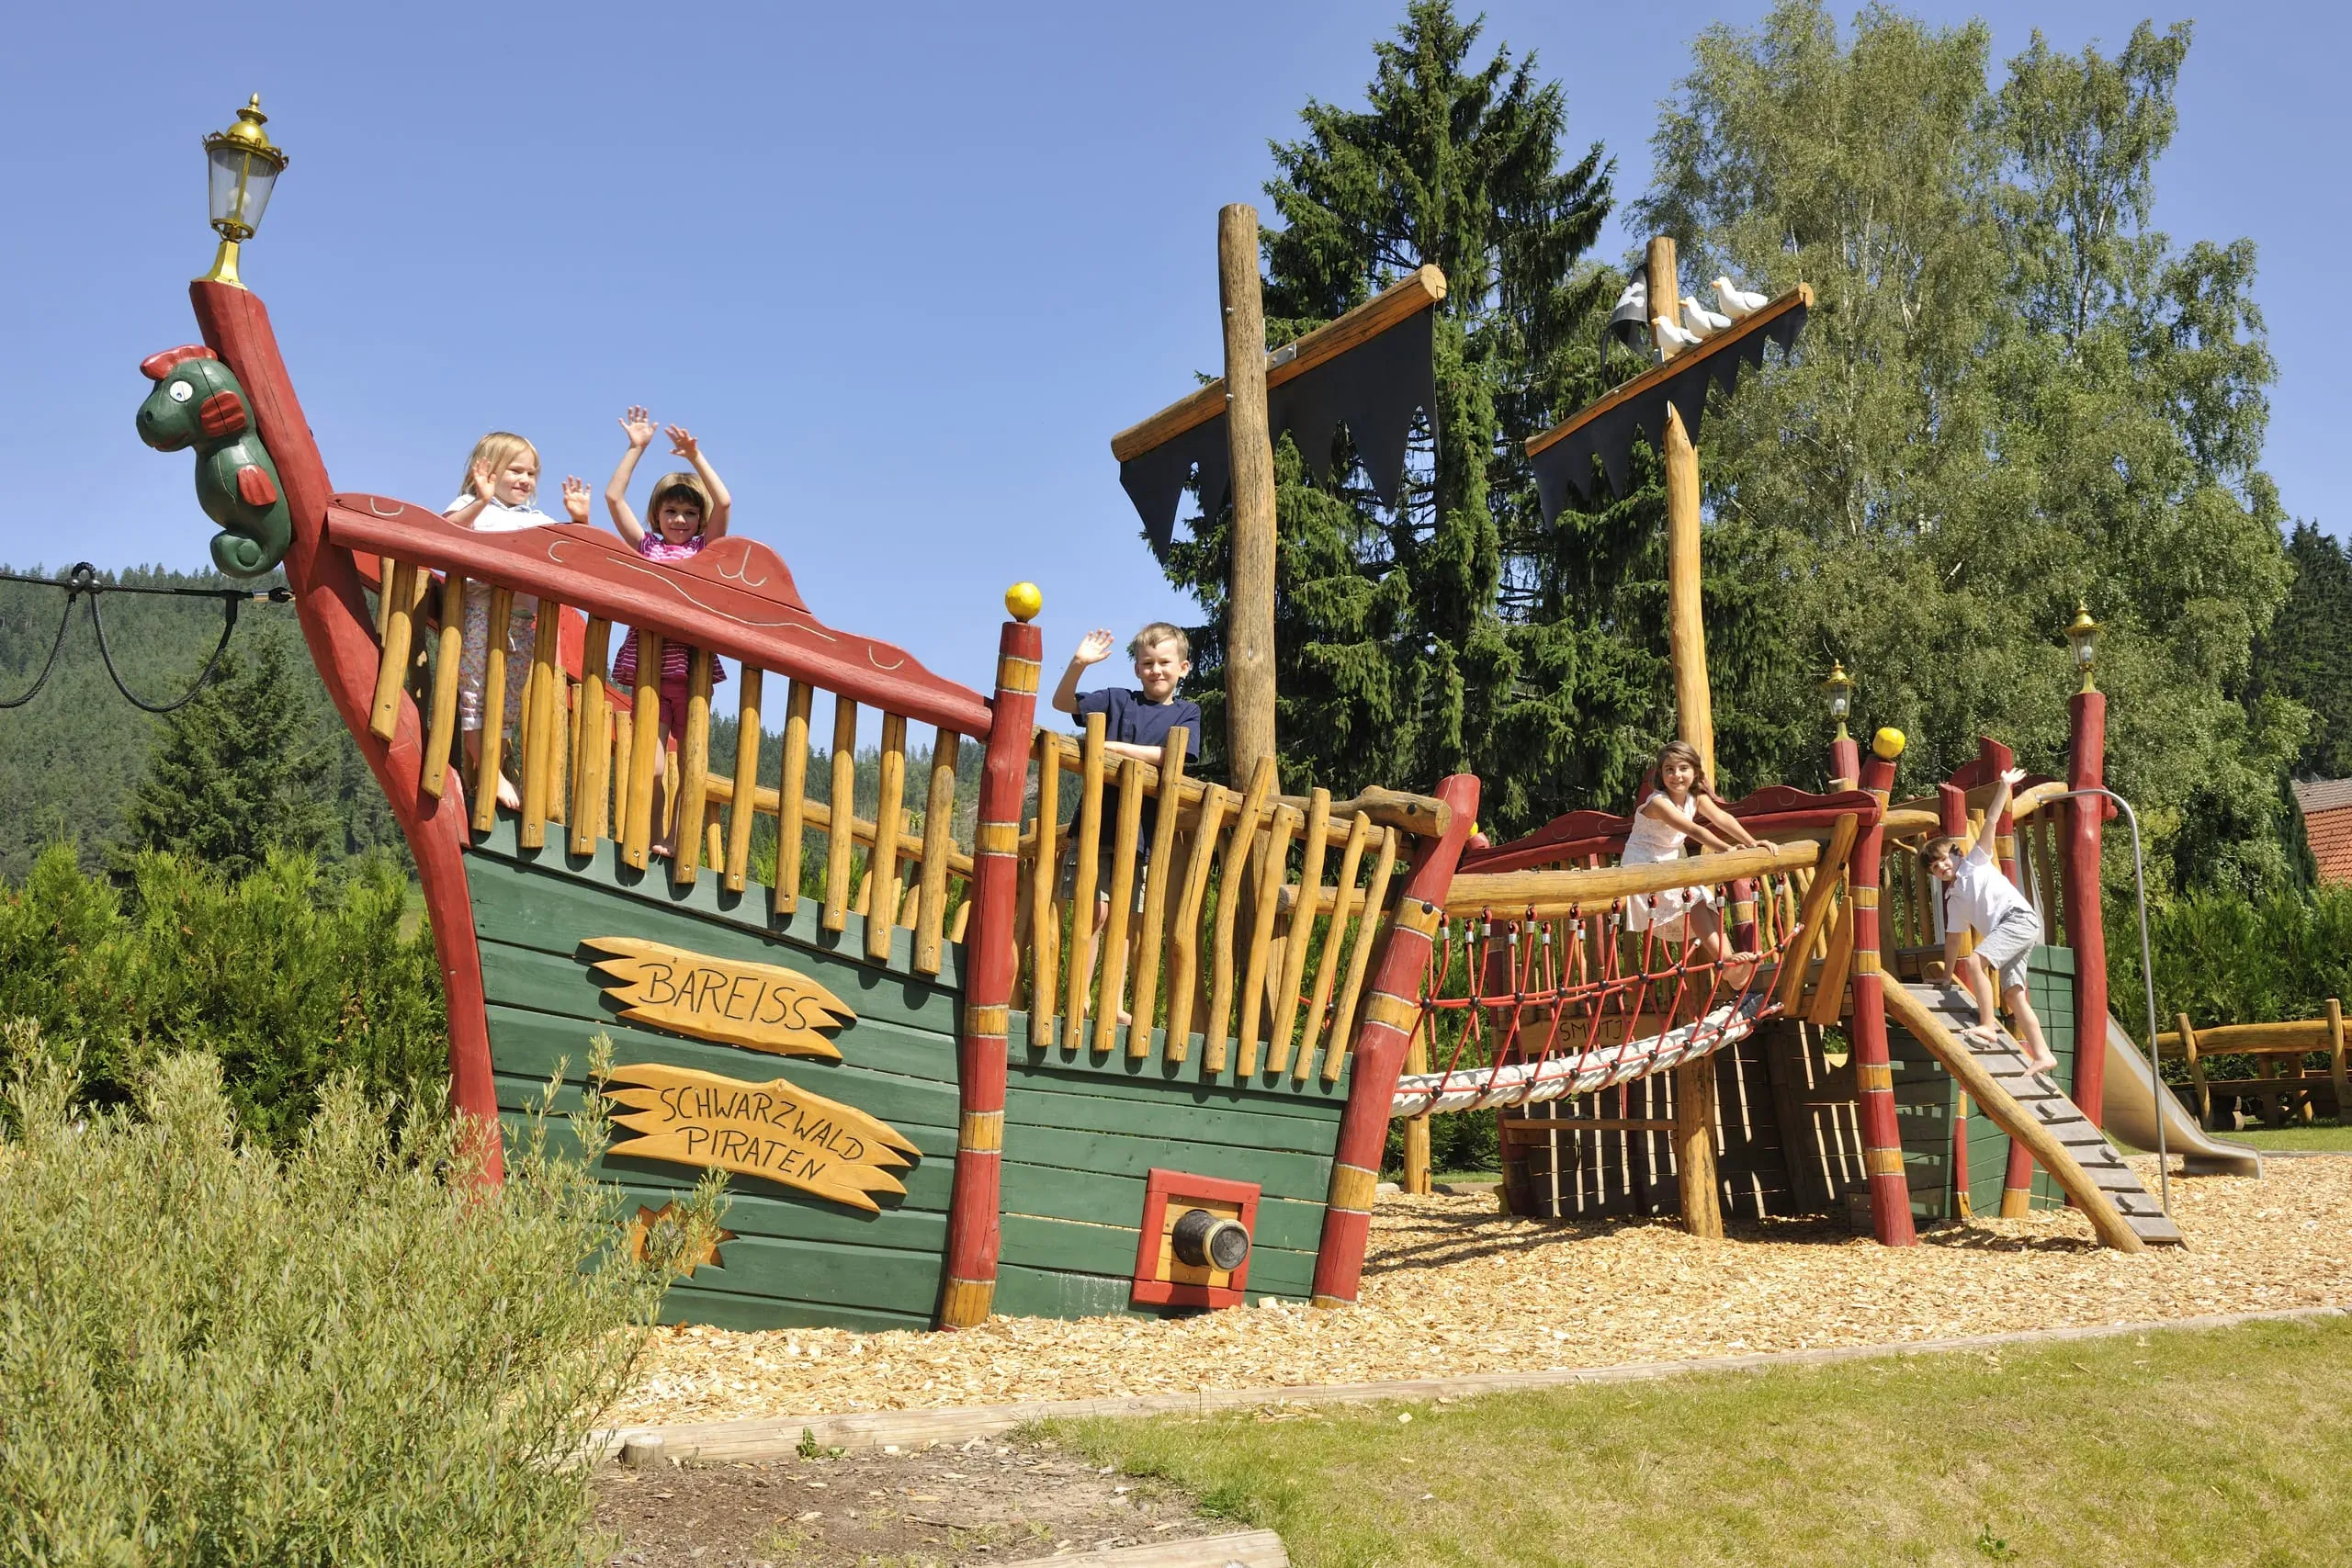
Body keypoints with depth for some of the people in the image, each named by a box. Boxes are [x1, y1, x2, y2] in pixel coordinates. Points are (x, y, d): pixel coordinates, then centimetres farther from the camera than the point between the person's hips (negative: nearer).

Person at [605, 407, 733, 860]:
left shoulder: (705, 549, 12)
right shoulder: (646, 546, 14)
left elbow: (724, 503, -2)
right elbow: (614, 497, 7)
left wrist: (695, 456, -4)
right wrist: (636, 448, 5)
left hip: (693, 664, 0)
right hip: (648, 664, 0)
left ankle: (677, 839, 8)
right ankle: (652, 838, 3)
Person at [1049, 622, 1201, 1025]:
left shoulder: (1187, 713, 8)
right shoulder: (1117, 700, 8)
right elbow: (1062, 702, 3)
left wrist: (1115, 747, -13)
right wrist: (1078, 664, -14)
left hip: (1145, 829, 2)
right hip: (1100, 820, -1)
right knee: (1096, 911, -8)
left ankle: (1116, 1005, 16)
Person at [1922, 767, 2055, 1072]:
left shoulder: (1975, 862, 11)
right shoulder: (1954, 899, 24)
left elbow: (1991, 821, 6)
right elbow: (1953, 938, 27)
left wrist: (2004, 787, 1)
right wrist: (1946, 977, 27)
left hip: (2020, 918, -8)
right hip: (2010, 932, 8)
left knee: (1974, 962, -24)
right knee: (2012, 993, 0)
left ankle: (1987, 1026, -22)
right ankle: (2041, 1055, -3)